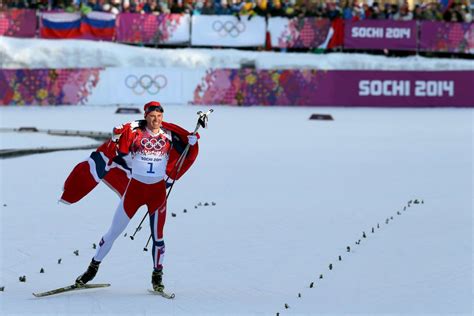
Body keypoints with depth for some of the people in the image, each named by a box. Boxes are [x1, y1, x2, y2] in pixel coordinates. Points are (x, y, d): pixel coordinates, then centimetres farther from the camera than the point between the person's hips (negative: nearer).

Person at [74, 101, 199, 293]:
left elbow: (187, 155, 5)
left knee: (157, 235, -1)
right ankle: (93, 267, 22)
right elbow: (119, 154, -3)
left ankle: (157, 276, 16)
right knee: (114, 232, 6)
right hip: (135, 187, -1)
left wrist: (192, 143, -13)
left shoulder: (169, 135, -1)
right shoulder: (135, 132, -6)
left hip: (158, 191, 1)